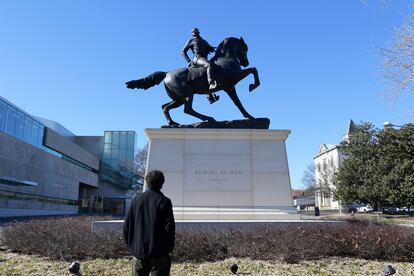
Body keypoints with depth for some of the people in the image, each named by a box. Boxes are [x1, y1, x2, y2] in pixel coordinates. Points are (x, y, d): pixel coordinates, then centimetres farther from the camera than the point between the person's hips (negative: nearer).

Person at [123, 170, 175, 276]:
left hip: (139, 252, 4)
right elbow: (169, 228, -14)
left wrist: (132, 246, 13)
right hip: (159, 253, -4)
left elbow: (127, 226, 5)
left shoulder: (136, 200, 3)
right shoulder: (164, 201, -10)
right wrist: (169, 248, -1)